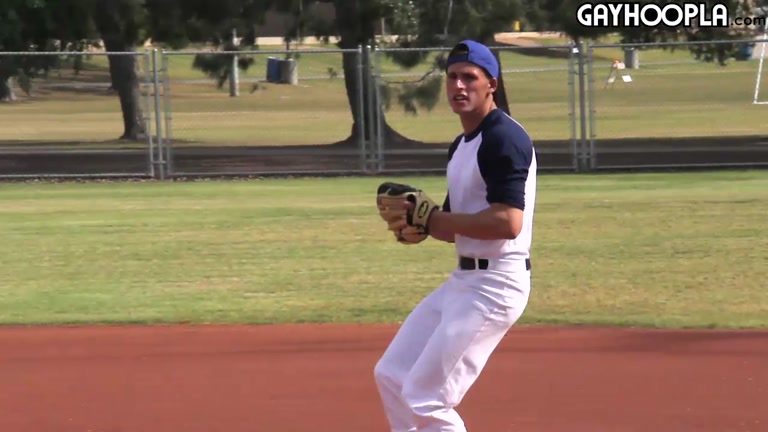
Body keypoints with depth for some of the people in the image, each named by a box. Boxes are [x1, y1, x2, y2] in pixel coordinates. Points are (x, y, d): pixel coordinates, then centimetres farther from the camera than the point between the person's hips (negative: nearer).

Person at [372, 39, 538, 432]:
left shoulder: (503, 138, -15)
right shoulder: (461, 146, 16)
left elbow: (508, 222, -25)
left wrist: (437, 219, -16)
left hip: (494, 284, -11)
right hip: (463, 281, 11)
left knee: (426, 399, -11)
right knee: (391, 375, 14)